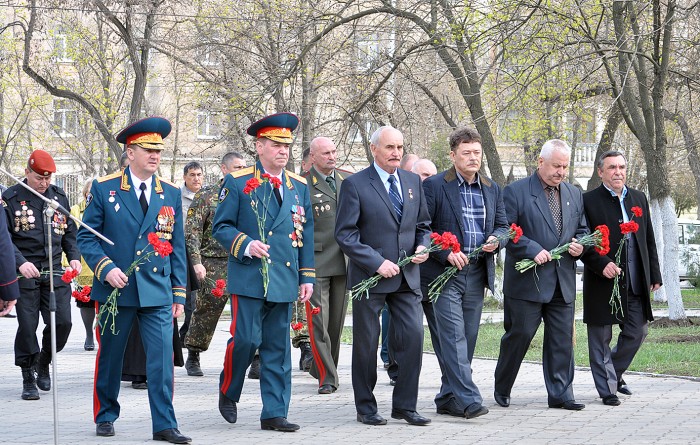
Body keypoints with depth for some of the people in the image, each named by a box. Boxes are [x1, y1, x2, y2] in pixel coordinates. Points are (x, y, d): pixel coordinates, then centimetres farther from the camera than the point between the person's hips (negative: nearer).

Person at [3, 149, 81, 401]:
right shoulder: (10, 198, -1)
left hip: (55, 272, 3)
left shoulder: (59, 196, 12)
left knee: (62, 322, -5)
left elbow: (69, 232, 19)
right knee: (27, 326, -3)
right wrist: (20, 262, -19)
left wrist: (74, 257, 3)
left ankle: (43, 363, 21)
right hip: (24, 274, -3)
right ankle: (28, 379, 10)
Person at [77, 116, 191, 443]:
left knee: (162, 358, -6)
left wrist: (178, 294, 7)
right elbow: (86, 236, 0)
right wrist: (106, 268, -16)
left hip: (158, 293, 1)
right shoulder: (104, 189, -1)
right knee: (109, 358, 10)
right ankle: (105, 417, 26)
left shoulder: (172, 194, 7)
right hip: (116, 290, -1)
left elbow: (177, 246, 10)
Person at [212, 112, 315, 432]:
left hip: (284, 281, 4)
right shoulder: (238, 183, 0)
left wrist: (307, 277, 10)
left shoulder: (299, 186, 13)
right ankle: (228, 392, 16)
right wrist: (246, 245, -18)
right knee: (245, 339, -10)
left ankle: (274, 413, 10)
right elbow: (221, 227, 0)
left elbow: (306, 235, 15)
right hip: (248, 278, -4)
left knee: (278, 348, 5)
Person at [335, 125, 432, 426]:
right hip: (370, 276, -4)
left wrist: (423, 245, -3)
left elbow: (423, 224, 19)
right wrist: (377, 263, -17)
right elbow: (345, 234, -10)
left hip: (407, 277, 4)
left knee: (413, 337, -4)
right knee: (366, 344, 4)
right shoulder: (355, 185, -6)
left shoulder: (413, 182, 11)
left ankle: (404, 405, 7)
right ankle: (366, 408, 17)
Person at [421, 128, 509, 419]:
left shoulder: (493, 189, 13)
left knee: (467, 339, 8)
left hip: (477, 273, 6)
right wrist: (446, 253, -16)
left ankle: (448, 399, 16)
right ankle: (467, 400, -18)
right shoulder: (434, 186, -4)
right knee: (454, 337, -13)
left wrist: (496, 239, -5)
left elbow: (503, 225, 18)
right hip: (445, 273, -6)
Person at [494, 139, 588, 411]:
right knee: (519, 335, 1)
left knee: (562, 339, 4)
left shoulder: (574, 195, 16)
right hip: (527, 279, -5)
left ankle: (560, 393, 9)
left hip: (563, 283, 5)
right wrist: (533, 250, -18)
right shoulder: (516, 192, -3)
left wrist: (580, 246, 0)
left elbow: (582, 230, 22)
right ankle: (502, 389, 17)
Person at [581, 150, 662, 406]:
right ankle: (608, 388, 11)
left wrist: (654, 275, 12)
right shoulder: (589, 201, -5)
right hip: (602, 282, -5)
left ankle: (614, 373, 31)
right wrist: (602, 264, -20)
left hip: (635, 285, 5)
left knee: (637, 332, 10)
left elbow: (649, 240, 16)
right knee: (601, 338, 2)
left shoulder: (639, 199, 12)